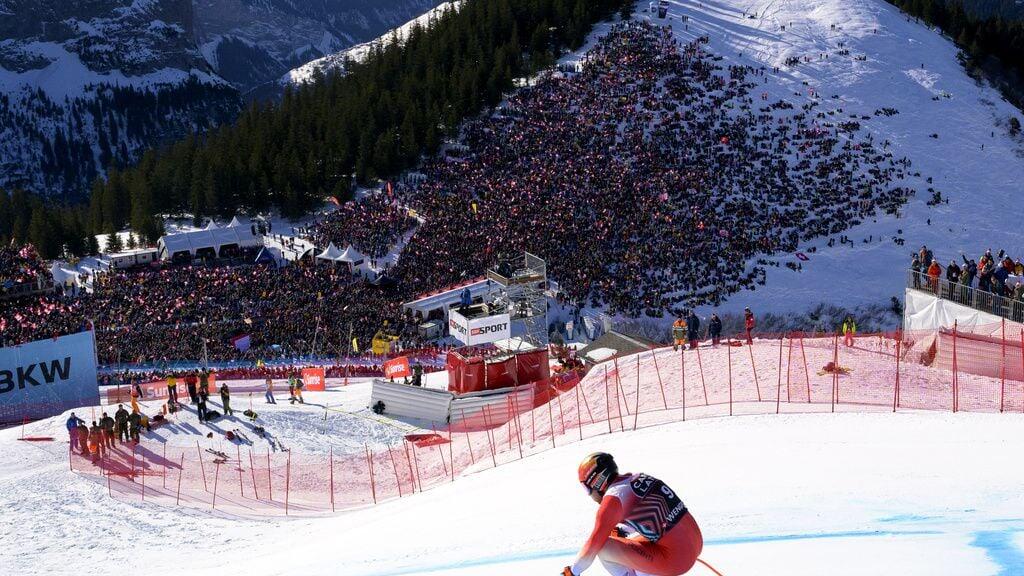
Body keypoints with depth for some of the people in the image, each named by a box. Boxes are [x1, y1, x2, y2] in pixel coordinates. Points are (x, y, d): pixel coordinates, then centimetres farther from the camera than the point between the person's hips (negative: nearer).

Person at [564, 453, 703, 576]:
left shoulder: (613, 498, -12)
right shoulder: (637, 478, 10)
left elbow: (594, 544, -9)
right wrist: (622, 531, 39)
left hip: (676, 558, -8)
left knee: (604, 548, -5)